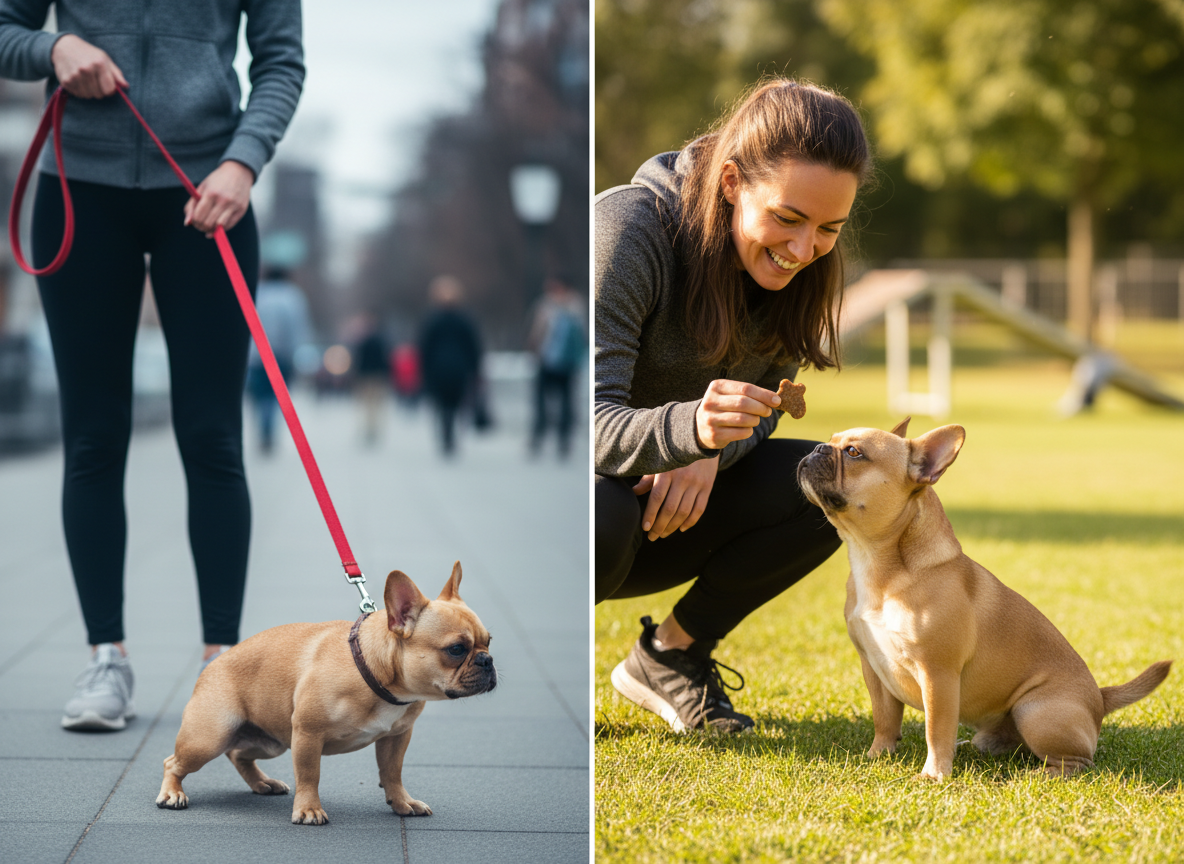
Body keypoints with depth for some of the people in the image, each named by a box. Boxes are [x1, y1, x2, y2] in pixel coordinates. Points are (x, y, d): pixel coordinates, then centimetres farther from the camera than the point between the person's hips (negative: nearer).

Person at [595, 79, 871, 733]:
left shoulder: (802, 266, -8)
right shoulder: (627, 228, -27)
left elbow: (765, 403, 2)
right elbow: (589, 424, -31)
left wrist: (713, 449, -22)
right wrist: (691, 428, -53)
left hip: (660, 505, 6)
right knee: (598, 515, -39)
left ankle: (670, 654, -1)